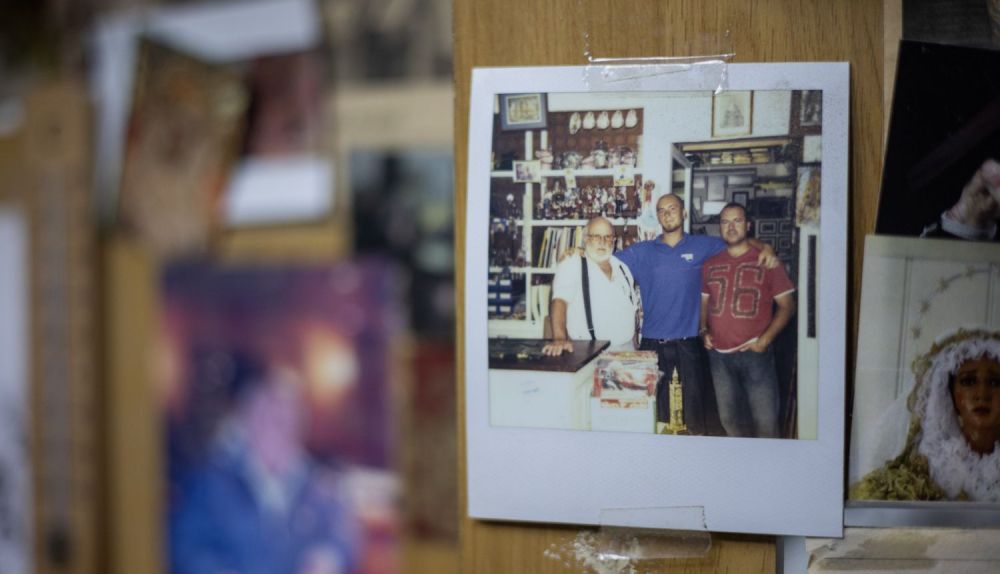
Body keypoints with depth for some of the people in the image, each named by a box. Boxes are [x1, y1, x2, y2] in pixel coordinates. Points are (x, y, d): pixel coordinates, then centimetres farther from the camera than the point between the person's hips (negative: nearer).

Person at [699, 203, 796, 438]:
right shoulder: (711, 264, 11)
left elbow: (787, 305, -2)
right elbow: (704, 302, 21)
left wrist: (765, 340, -13)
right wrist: (703, 331, 3)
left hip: (755, 354, -4)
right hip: (719, 354, 4)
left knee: (765, 421, -7)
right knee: (729, 418, 13)